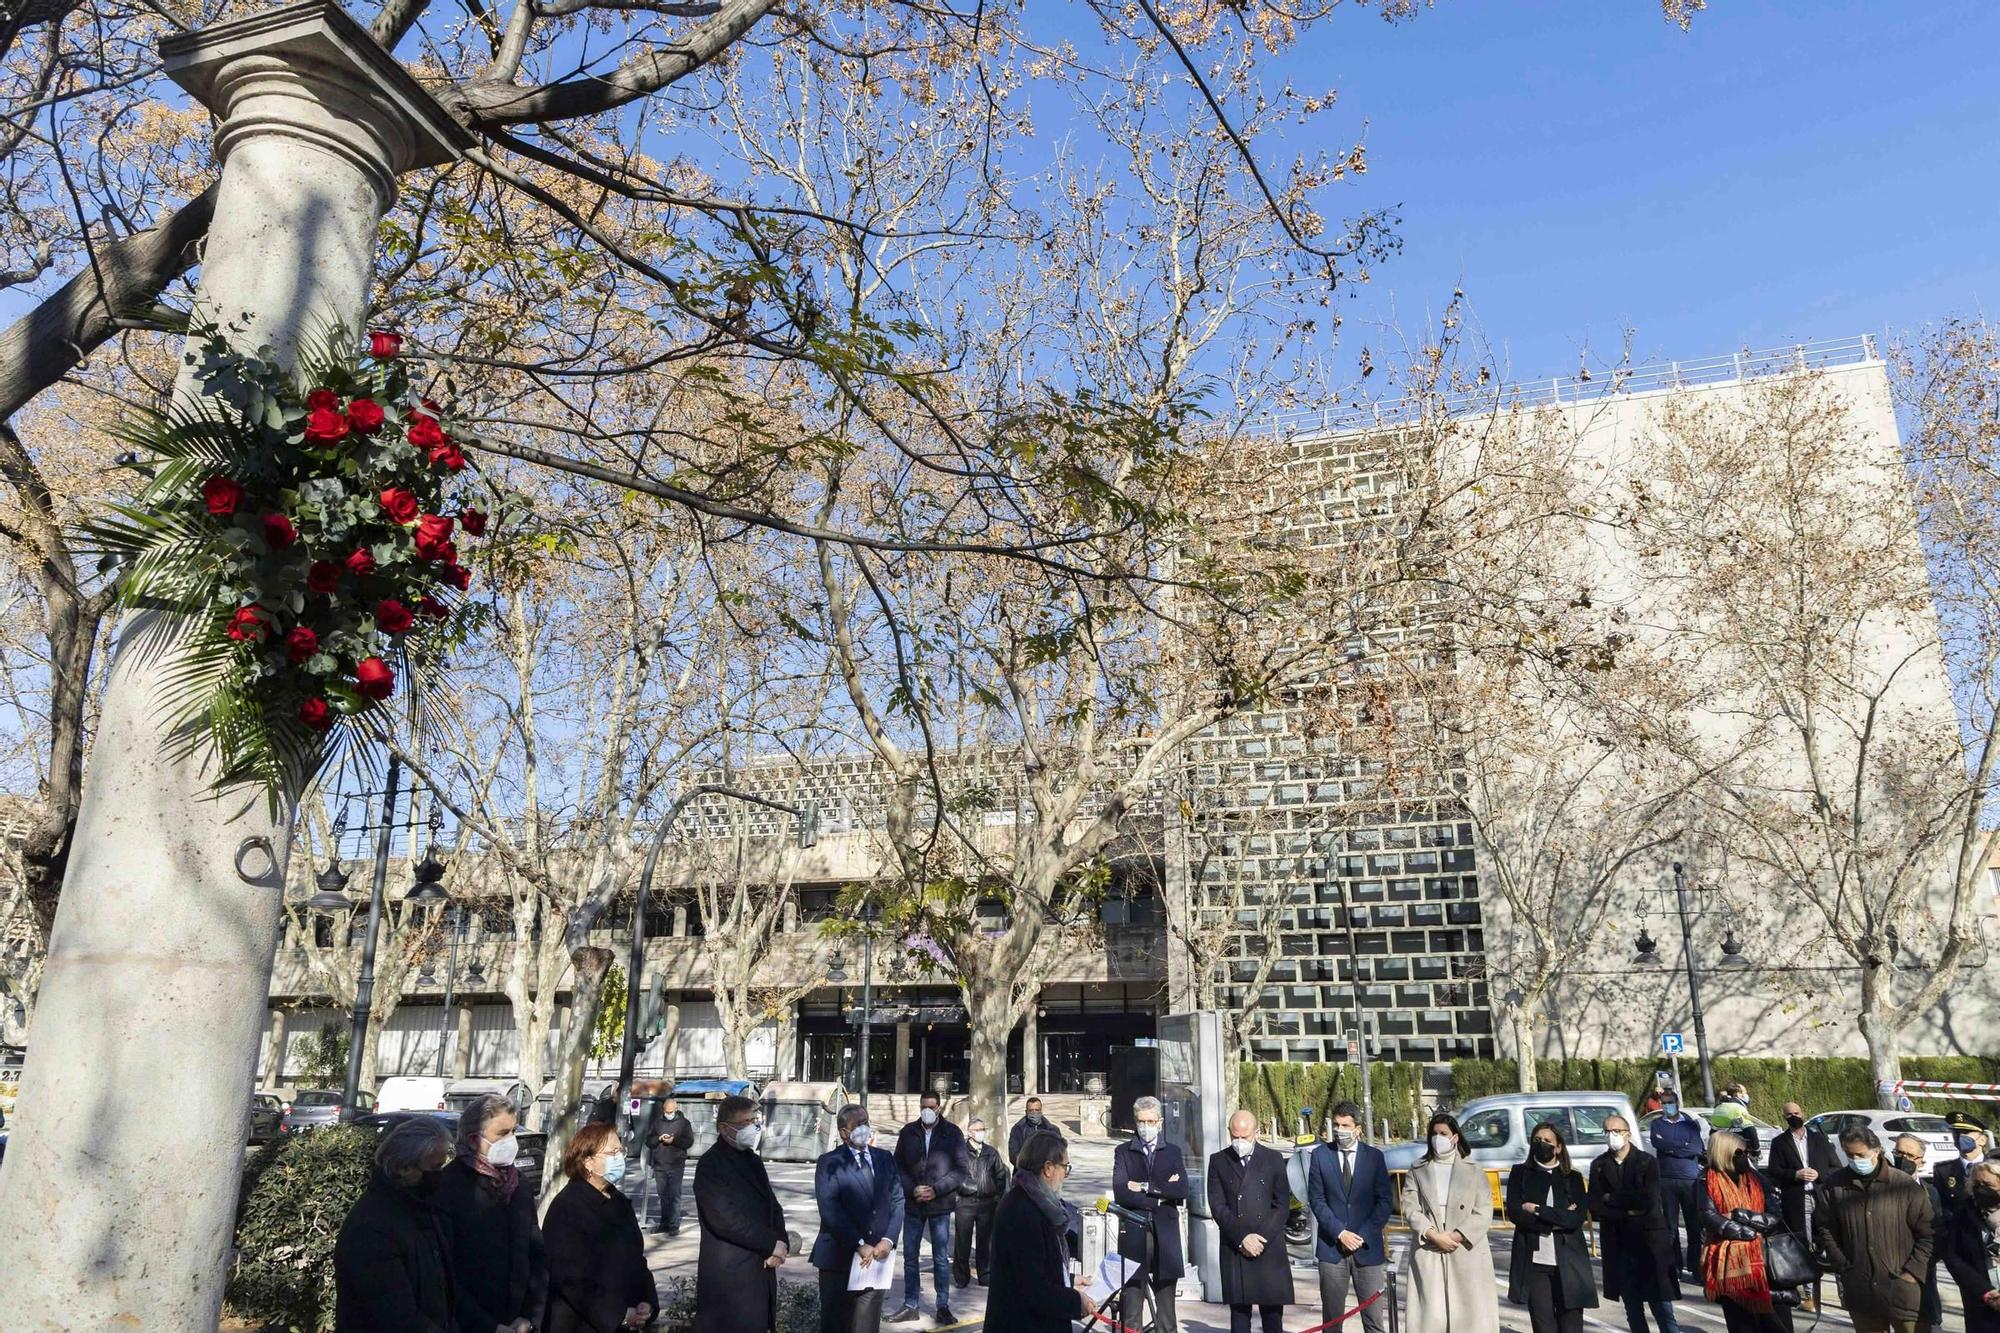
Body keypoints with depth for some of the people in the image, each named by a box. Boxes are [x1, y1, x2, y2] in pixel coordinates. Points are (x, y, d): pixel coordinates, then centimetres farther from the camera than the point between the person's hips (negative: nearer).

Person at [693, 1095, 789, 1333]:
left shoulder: (753, 1160, 15)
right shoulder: (710, 1164, -11)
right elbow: (725, 1219, -19)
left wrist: (781, 1243, -5)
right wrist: (772, 1244, -13)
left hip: (761, 1271, 7)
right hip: (728, 1277, -7)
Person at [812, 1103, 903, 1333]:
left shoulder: (885, 1158, 10)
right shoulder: (829, 1163, -4)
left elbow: (897, 1200, 8)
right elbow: (829, 1210, -13)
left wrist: (889, 1239, -6)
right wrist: (858, 1245, -16)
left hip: (876, 1254, 3)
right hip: (840, 1256, -3)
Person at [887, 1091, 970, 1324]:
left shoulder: (952, 1133, -4)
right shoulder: (908, 1132, 2)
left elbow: (962, 1168, -5)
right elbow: (898, 1166, 5)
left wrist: (936, 1190, -13)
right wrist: (913, 1189, -10)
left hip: (940, 1205, -2)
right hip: (913, 1204, 2)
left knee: (941, 1258, 5)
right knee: (910, 1256, 8)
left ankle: (943, 1306, 16)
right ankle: (910, 1305, 19)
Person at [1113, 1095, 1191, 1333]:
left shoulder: (1173, 1152, 11)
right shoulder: (1123, 1152, 5)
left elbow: (1182, 1191, -4)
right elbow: (1120, 1193, -8)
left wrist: (1147, 1187, -10)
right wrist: (1161, 1194, -9)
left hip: (1165, 1235, 2)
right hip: (1133, 1234, -2)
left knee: (1166, 1308, 7)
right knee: (1130, 1303, -1)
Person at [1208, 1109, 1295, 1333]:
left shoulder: (1273, 1160, 7)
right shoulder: (1218, 1162, 6)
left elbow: (1282, 1205, 3)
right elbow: (1217, 1206, 0)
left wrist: (1260, 1238, -7)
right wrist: (1242, 1238, -10)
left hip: (1269, 1248, 0)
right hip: (1234, 1249, 0)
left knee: (1272, 1314, 1)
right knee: (1239, 1313, 2)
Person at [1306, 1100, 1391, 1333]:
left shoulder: (1374, 1156, 3)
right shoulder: (1320, 1155, 2)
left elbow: (1384, 1201, 2)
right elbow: (1316, 1200, 0)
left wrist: (1363, 1235, -7)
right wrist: (1339, 1232, -10)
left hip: (1368, 1248, 0)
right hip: (1331, 1246, 0)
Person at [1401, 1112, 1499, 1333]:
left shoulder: (1473, 1172, 8)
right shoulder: (1417, 1171, 10)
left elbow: (1484, 1212, -1)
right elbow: (1410, 1209, 1)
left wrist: (1456, 1236, -12)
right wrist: (1434, 1235, -13)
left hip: (1466, 1253, 0)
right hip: (1428, 1253, 0)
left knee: (1470, 1311, -2)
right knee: (1430, 1313, -3)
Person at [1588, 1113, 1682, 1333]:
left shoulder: (1647, 1163, -3)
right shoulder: (1599, 1166, 5)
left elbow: (1648, 1201, -15)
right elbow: (1595, 1208, -3)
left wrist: (1612, 1199, -7)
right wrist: (1628, 1211, -13)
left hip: (1651, 1245, -3)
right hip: (1619, 1247, 3)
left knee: (1663, 1310, -4)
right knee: (1633, 1312, 12)